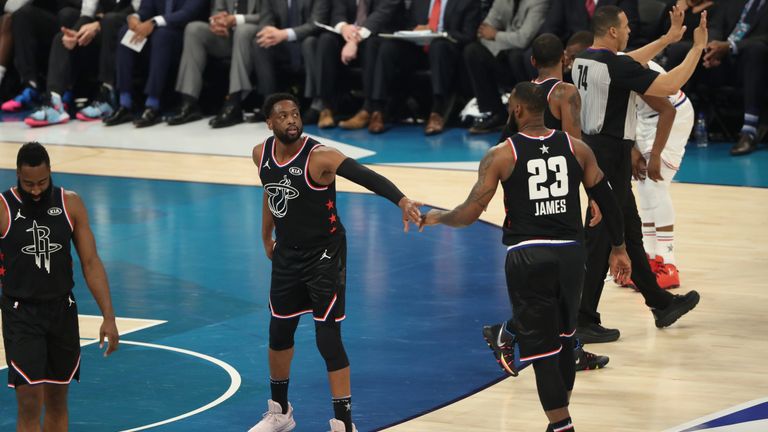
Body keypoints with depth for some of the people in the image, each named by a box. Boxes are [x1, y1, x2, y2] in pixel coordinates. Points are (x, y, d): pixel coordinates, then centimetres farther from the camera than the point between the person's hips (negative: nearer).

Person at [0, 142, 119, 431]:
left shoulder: (70, 204, -2)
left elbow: (91, 262, 1)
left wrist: (109, 317, -6)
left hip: (62, 310, 3)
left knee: (57, 402, 13)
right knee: (29, 406, -10)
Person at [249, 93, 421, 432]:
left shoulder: (319, 157, -25)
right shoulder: (261, 155, -4)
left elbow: (367, 177, -40)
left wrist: (400, 200, -57)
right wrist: (267, 237, 25)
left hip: (324, 255, -6)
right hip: (287, 254, 6)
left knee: (327, 338, -8)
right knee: (279, 332, 17)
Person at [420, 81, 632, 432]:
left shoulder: (501, 155, -6)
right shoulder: (576, 148, 4)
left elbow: (469, 214, -6)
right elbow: (607, 200, 7)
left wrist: (437, 218, 14)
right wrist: (618, 249, 19)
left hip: (528, 258, -4)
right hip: (570, 253, 4)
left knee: (542, 350, 1)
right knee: (564, 341, 22)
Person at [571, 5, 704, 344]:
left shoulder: (583, 60, 7)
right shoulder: (616, 67, -21)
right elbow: (670, 86, -22)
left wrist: (669, 38, 27)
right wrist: (698, 47, -12)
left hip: (592, 148, 10)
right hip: (610, 156, -10)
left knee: (629, 231, 19)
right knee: (600, 240, -4)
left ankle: (661, 303, 32)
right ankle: (583, 323, -1)